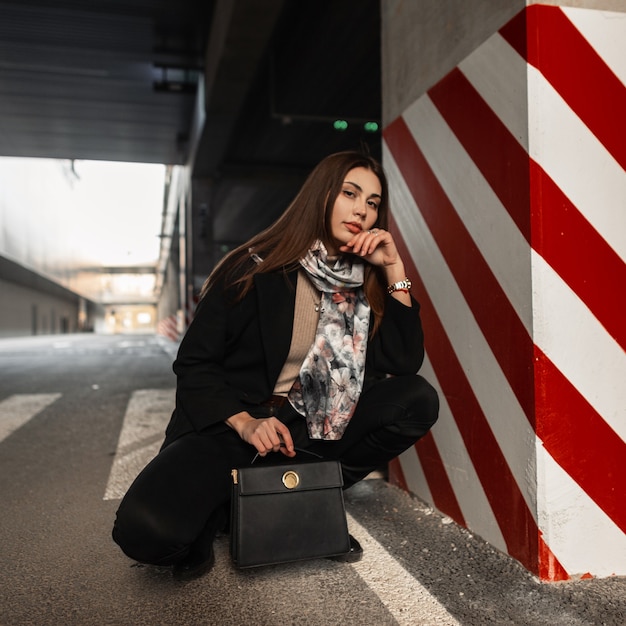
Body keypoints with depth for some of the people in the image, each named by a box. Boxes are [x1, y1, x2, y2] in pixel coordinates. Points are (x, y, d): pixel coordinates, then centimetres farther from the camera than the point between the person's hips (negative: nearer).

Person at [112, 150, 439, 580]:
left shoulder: (365, 282, 1)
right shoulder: (256, 269, -11)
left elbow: (406, 363, -8)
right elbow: (193, 363, -8)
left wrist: (394, 269, -12)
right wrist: (245, 424, -22)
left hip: (307, 428, 5)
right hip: (228, 425, -4)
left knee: (420, 402, -15)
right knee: (146, 530, -29)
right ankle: (227, 508, 4)